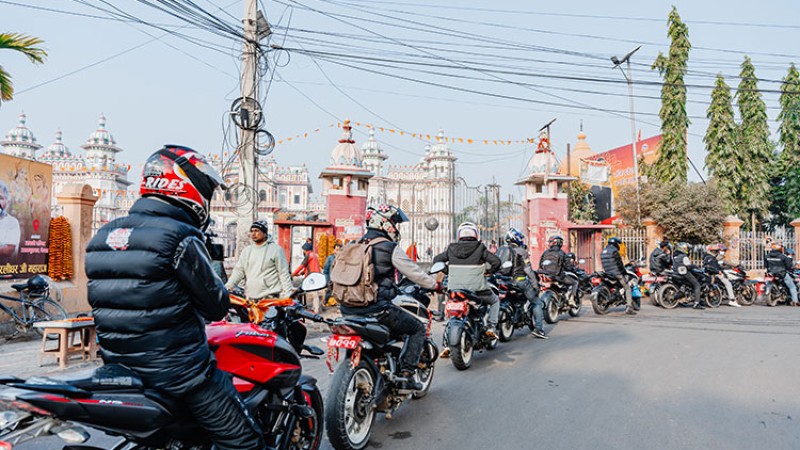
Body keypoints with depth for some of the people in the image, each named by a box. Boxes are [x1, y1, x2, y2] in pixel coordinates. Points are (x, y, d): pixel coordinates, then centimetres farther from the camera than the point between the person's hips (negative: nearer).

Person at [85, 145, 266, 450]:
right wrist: (222, 298, 7)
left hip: (117, 366, 8)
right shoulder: (179, 237, -18)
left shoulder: (102, 236, 6)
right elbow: (216, 307, -12)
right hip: (176, 367, -8)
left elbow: (104, 300, 16)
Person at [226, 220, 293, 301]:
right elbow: (238, 271, 11)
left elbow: (284, 274, -3)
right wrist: (227, 287, -3)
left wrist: (287, 295, -8)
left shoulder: (276, 249, -1)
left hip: (270, 297, -6)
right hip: (250, 298, 6)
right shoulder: (247, 250, 15)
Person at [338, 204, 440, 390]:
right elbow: (414, 272, -3)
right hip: (377, 309, -7)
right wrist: (435, 285, 15)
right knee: (418, 328, 12)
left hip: (348, 309, 7)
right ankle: (407, 373, 5)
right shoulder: (391, 249, -8)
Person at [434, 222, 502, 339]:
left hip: (454, 291, 3)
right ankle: (491, 327, 9)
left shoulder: (451, 249, 5)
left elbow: (436, 260, 12)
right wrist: (490, 272, 9)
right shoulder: (480, 249, -5)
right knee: (495, 300, 23)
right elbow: (496, 261, -9)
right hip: (477, 289, -2)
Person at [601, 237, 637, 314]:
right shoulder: (614, 251, -11)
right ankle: (629, 307, -11)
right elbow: (619, 263, -12)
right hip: (617, 273, -9)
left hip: (607, 273, 9)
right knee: (627, 288, -2)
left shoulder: (602, 252, 15)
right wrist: (623, 271, 0)